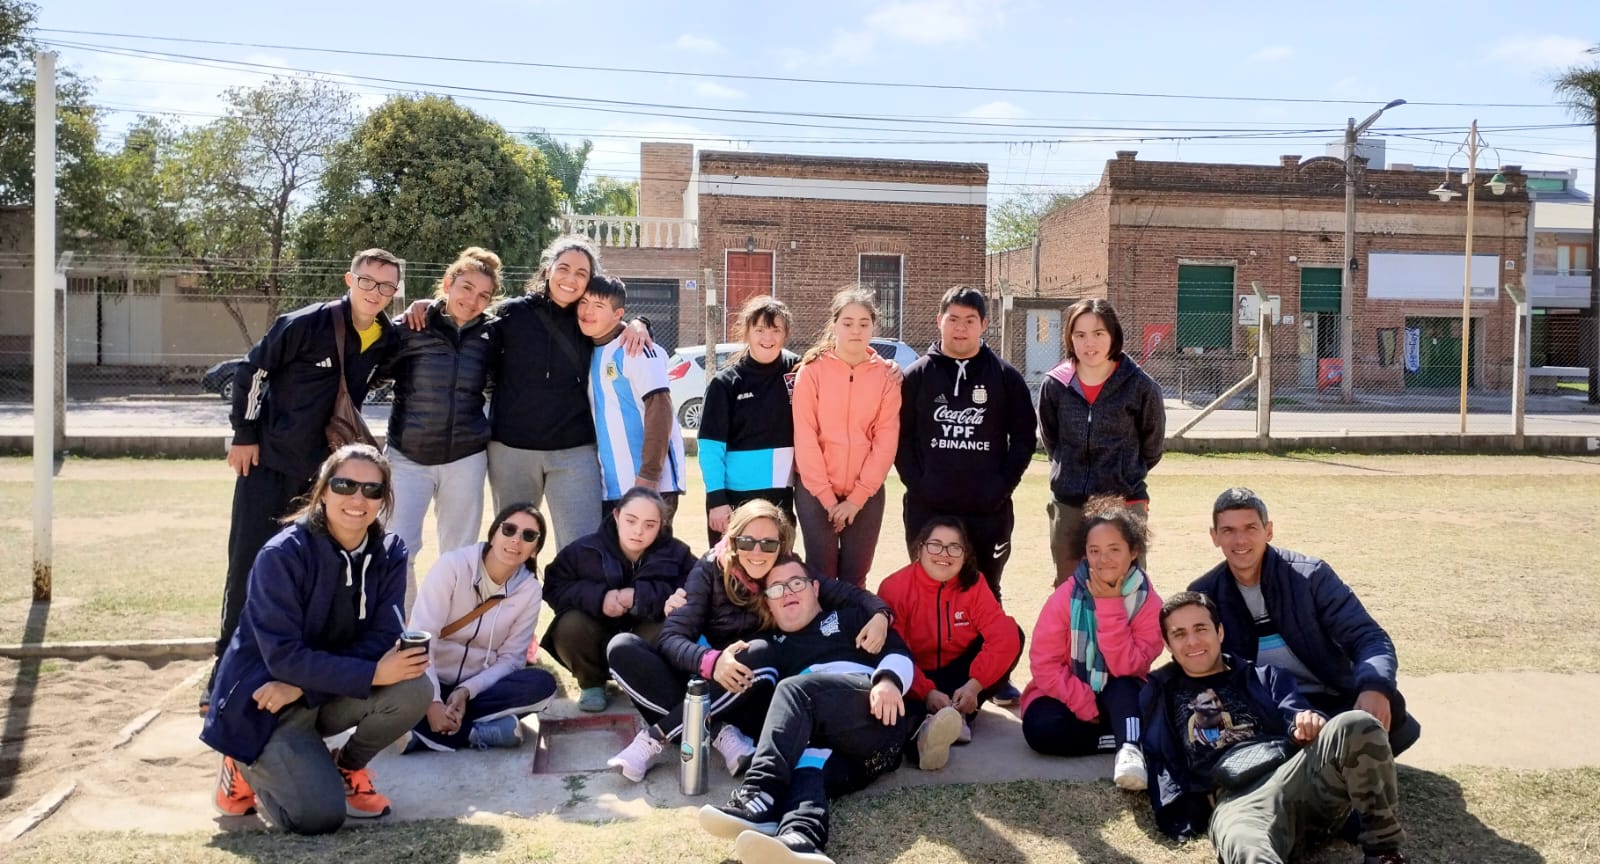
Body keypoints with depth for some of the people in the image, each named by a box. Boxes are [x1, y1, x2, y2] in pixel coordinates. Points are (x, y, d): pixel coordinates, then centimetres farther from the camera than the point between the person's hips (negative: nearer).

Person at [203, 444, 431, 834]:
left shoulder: (389, 554, -7)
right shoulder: (283, 554, -21)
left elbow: (381, 639, -12)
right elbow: (284, 656, -25)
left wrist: (301, 686, -23)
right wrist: (371, 675, -33)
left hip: (329, 694, 5)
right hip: (264, 701, -5)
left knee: (413, 690, -25)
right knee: (320, 815, -23)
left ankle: (347, 767, 5)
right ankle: (248, 767, 10)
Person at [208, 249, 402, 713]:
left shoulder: (387, 340, -2)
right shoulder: (305, 324, -16)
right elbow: (252, 371, -10)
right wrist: (244, 435, -8)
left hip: (325, 469, 4)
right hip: (269, 463, -4)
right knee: (248, 566, 1)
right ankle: (227, 671, 13)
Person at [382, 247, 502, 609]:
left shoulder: (491, 334, 0)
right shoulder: (412, 327, -6)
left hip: (466, 459, 2)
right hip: (407, 456, -1)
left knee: (459, 554, 9)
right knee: (398, 550, -3)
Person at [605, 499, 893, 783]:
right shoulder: (710, 571, -9)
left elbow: (848, 593, 0)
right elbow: (672, 637, -17)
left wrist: (879, 614, -24)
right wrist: (711, 661, -39)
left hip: (753, 704, 0)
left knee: (759, 663, -34)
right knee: (622, 647, -21)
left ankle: (655, 738, -23)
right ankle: (719, 733, -27)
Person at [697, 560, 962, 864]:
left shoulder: (848, 618, 27)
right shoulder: (773, 648, 35)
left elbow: (898, 653, 11)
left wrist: (889, 680, -12)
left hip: (881, 717, -2)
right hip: (832, 744, 2)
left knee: (795, 689, -27)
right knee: (806, 764, -34)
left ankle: (758, 798, -45)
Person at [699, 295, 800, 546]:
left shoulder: (796, 371, 2)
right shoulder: (726, 383, -5)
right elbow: (711, 447, -6)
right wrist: (716, 499, -13)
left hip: (782, 495, 3)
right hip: (734, 496, -2)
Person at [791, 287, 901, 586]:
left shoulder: (886, 375, 2)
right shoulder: (812, 370, -3)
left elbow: (886, 440, -2)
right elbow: (804, 437, -7)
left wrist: (857, 497, -8)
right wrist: (827, 495, -10)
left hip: (867, 494, 2)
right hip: (816, 491, -2)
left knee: (855, 578, 8)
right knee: (821, 577, 3)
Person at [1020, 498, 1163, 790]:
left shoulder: (1148, 601, -12)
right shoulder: (1066, 597, -13)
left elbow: (1127, 667, -21)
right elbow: (1044, 664, -14)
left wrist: (1110, 605, -25)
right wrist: (1085, 707, -23)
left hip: (1120, 700, 0)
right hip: (1070, 696, 0)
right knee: (1040, 728, -32)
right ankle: (1126, 739, -21)